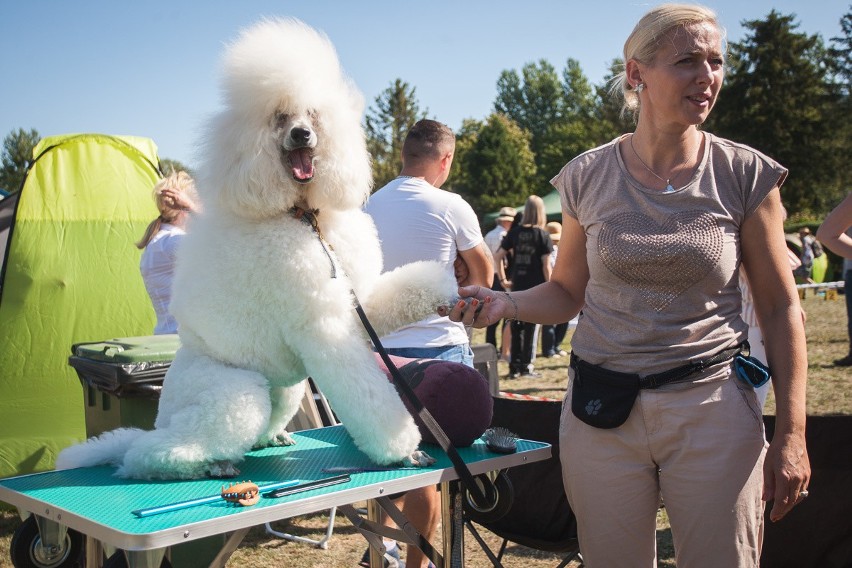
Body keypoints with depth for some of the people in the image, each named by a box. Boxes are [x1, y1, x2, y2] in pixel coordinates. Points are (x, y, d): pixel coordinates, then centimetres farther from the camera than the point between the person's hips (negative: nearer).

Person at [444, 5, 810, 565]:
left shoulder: (745, 175, -3)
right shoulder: (588, 177, 0)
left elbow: (781, 310, 0)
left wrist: (791, 435, -4)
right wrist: (503, 302, -10)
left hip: (712, 409, -1)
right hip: (603, 413, 1)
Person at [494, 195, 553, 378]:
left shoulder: (514, 233, 4)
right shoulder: (542, 235, -5)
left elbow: (497, 257, 2)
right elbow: (546, 265, -7)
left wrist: (503, 279, 8)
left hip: (517, 286, 3)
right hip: (536, 287, -3)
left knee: (516, 327, 10)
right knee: (531, 327, 5)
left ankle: (514, 366, 13)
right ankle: (526, 366, 7)